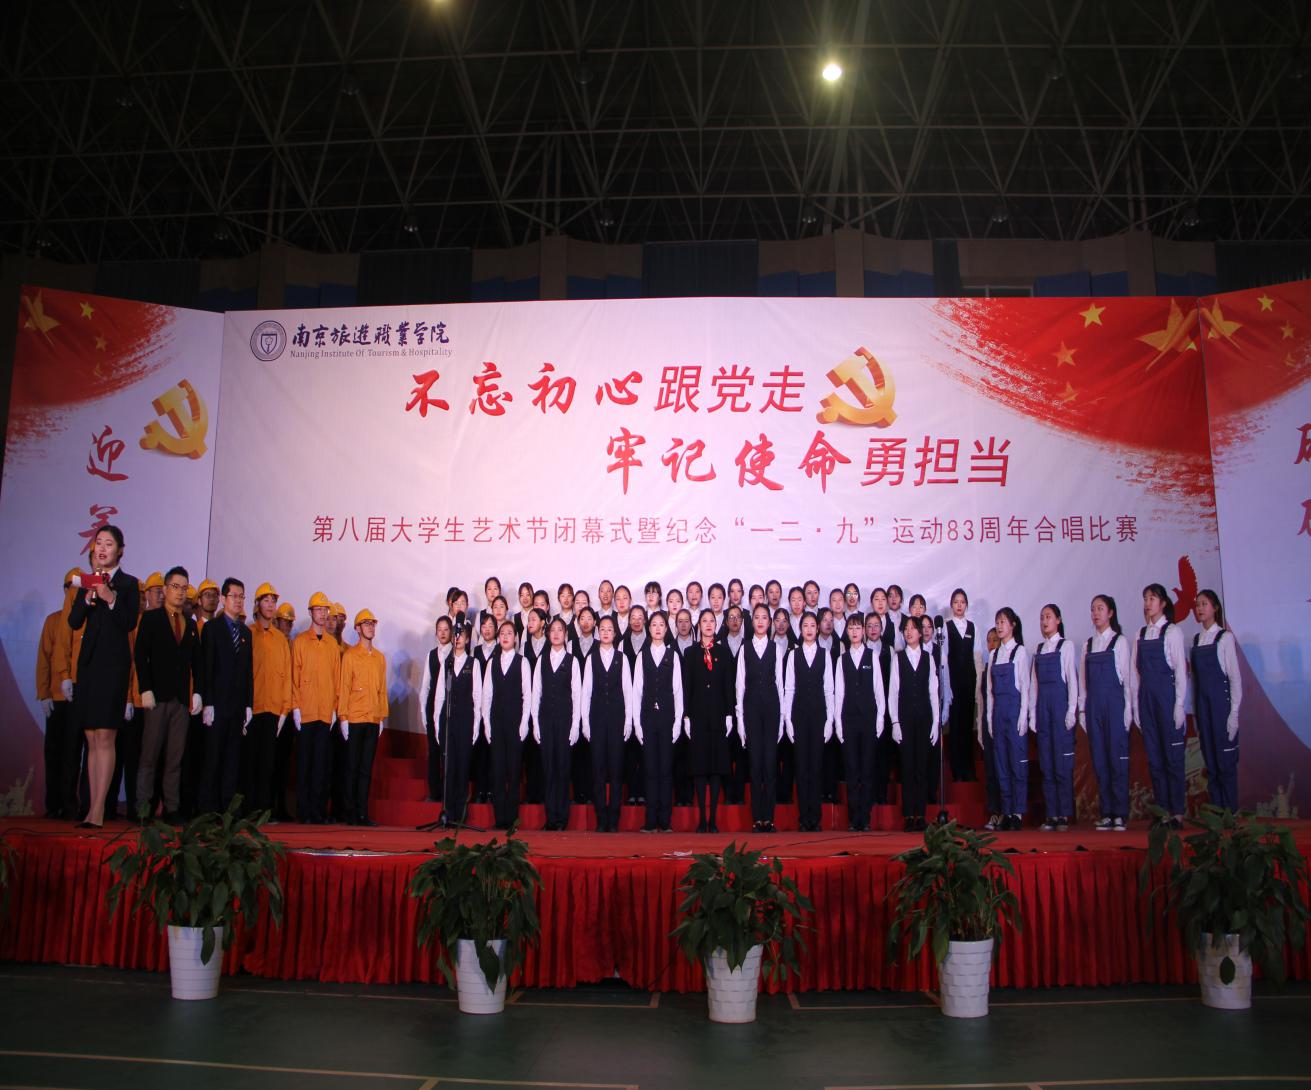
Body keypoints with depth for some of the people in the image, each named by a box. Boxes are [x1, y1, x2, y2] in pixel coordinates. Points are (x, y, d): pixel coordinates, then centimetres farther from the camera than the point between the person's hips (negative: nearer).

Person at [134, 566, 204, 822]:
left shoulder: (191, 625, 19)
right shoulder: (150, 618, 6)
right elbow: (141, 655, -3)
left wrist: (198, 692, 4)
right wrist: (145, 689, -12)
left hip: (183, 698, 4)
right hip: (157, 696, -4)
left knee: (176, 758, 3)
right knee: (149, 755, -4)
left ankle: (172, 808, 4)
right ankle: (141, 806, 0)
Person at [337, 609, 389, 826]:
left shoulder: (380, 657, 12)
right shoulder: (349, 655, -1)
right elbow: (343, 687, -4)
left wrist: (383, 716, 10)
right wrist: (343, 717, -8)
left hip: (374, 720, 4)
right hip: (354, 719, -4)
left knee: (366, 768, 6)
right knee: (352, 767, 1)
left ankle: (363, 813, 9)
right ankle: (350, 813, 7)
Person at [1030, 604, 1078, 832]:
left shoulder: (1066, 646, 1)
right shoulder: (1038, 649, 14)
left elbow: (1072, 678, -3)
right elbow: (1035, 683, 12)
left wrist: (1071, 710, -10)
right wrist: (1032, 714, 8)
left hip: (1060, 702, -5)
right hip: (1042, 705, 5)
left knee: (1062, 760, -3)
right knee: (1046, 762, 4)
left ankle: (1065, 815, 3)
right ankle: (1051, 815, 9)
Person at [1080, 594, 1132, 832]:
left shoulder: (1119, 641, 1)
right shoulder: (1088, 644, 12)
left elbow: (1126, 676, -1)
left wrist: (1127, 709, -6)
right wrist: (1082, 709, 8)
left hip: (1114, 702, -4)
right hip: (1093, 704, 4)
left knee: (1118, 758, -3)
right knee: (1099, 760, 4)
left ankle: (1120, 814, 3)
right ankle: (1106, 813, 9)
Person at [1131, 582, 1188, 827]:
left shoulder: (1172, 631, -2)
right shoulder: (1140, 634, 11)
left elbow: (1181, 669, -6)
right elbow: (1134, 671, 11)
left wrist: (1179, 704, -11)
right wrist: (1135, 705, 7)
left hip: (1167, 695, -5)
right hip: (1145, 698, 5)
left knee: (1173, 755, -2)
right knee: (1154, 757, 7)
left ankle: (1178, 813, 5)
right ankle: (1163, 810, 14)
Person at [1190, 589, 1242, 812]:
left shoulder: (1225, 637, -4)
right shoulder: (1196, 640, 11)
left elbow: (1235, 676, -7)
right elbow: (1194, 676, 11)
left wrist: (1234, 712, -12)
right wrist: (1195, 712, 8)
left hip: (1221, 701, -5)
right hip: (1202, 704, 5)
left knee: (1225, 759, -2)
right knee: (1209, 759, 7)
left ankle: (1230, 811, 6)